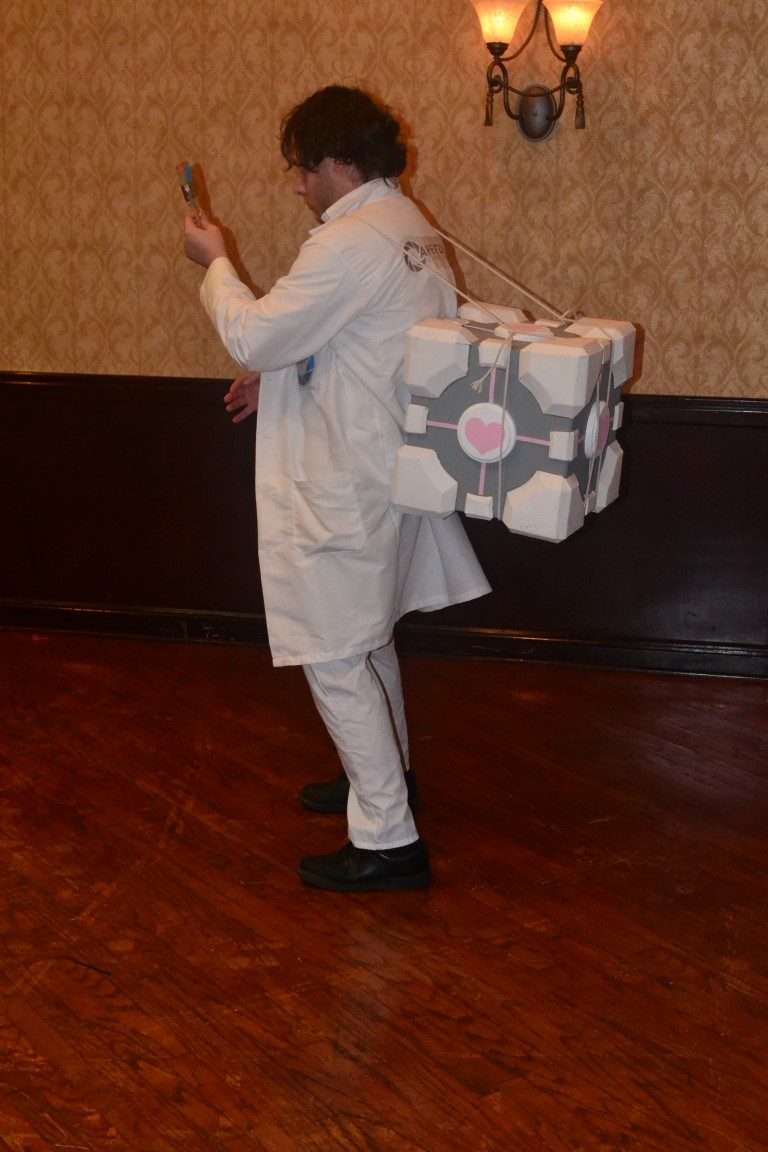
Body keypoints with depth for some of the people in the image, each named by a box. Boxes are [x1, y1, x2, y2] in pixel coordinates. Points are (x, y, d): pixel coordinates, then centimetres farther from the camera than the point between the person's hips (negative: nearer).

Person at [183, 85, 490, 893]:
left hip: (346, 490, -10)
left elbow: (255, 336, -19)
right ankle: (385, 775, 42)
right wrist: (282, 376, 12)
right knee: (364, 641, 25)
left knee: (336, 660, -2)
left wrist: (216, 264, -3)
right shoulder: (414, 233, 9)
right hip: (388, 470, 10)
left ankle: (388, 842, 3)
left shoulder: (350, 243, -22)